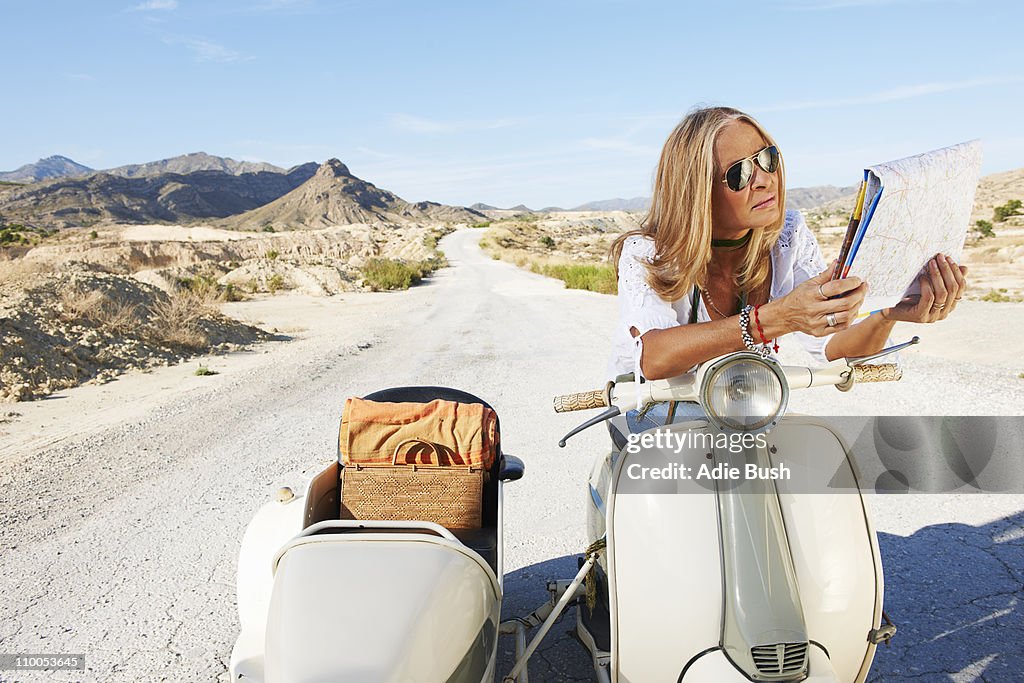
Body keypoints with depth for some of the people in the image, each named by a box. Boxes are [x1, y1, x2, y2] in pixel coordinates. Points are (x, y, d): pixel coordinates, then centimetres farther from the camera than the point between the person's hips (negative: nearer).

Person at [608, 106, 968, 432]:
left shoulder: (789, 237, -6)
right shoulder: (647, 254, -20)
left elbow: (832, 348, -11)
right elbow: (651, 359, -39)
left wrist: (889, 314, -33)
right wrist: (776, 318, -48)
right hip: (656, 415, -4)